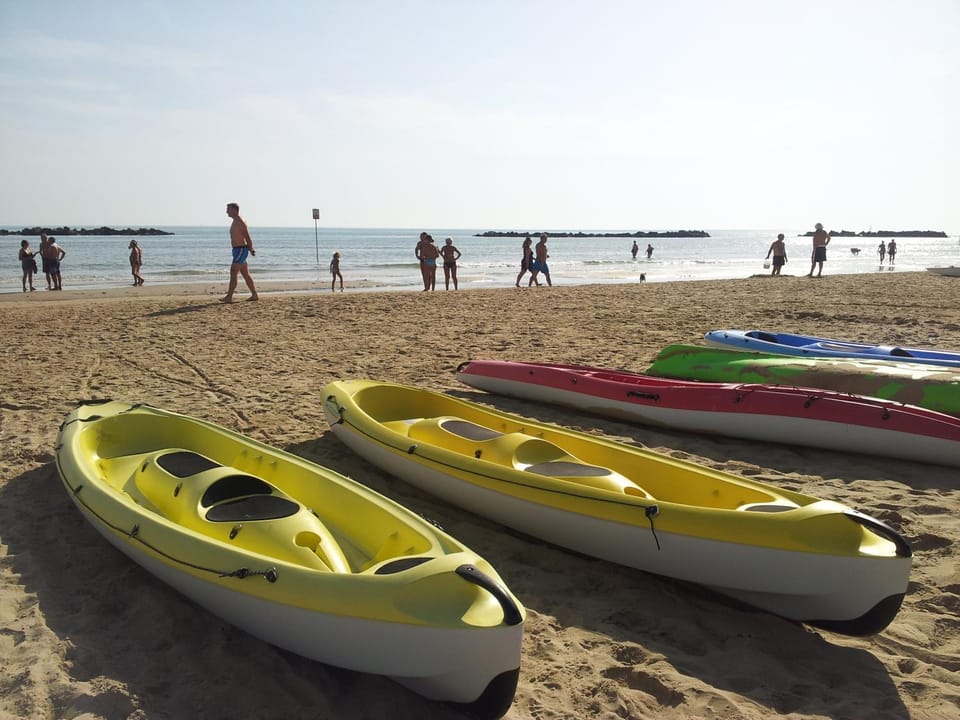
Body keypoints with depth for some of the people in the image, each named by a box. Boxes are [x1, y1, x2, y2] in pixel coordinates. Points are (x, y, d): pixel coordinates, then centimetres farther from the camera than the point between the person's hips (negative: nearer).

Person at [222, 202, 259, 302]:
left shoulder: (240, 222, -13)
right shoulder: (235, 222, 18)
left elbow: (248, 237, -13)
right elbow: (246, 237, 18)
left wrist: (250, 249, -8)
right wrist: (250, 249, 10)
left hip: (241, 250, -10)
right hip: (238, 250, 10)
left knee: (233, 273, -11)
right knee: (245, 274, 11)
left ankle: (229, 297, -12)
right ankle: (254, 295, 15)